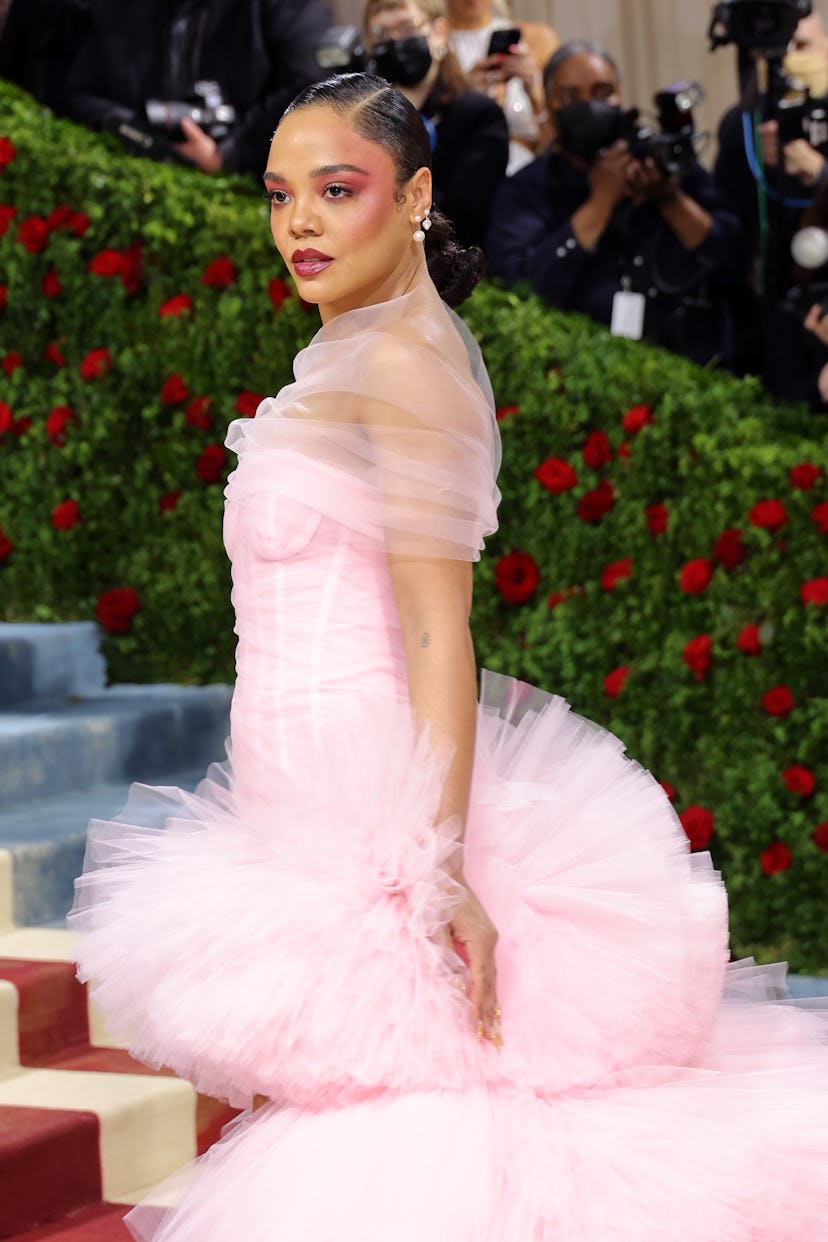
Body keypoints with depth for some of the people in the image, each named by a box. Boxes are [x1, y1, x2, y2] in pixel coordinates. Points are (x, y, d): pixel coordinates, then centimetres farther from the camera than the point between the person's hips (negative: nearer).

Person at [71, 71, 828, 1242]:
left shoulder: (401, 358, -13)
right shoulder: (351, 358, 16)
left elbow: (439, 630, -19)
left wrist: (440, 865, -25)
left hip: (368, 818, -10)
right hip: (328, 822, 10)